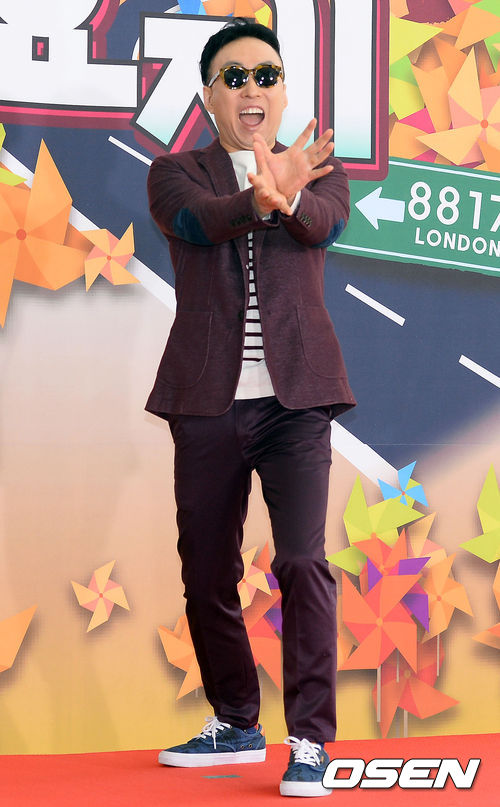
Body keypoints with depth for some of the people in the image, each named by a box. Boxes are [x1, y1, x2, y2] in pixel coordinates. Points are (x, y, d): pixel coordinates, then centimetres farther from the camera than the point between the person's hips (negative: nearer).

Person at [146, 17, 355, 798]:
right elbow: (195, 222, -16)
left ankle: (310, 742, -8)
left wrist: (287, 198, -40)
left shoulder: (319, 170, 9)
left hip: (295, 397, -1)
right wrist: (261, 197, -38)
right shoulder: (175, 173, 8)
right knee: (206, 573, 9)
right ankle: (236, 725, 27)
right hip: (207, 402, 2)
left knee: (303, 562, -13)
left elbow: (324, 223, -15)